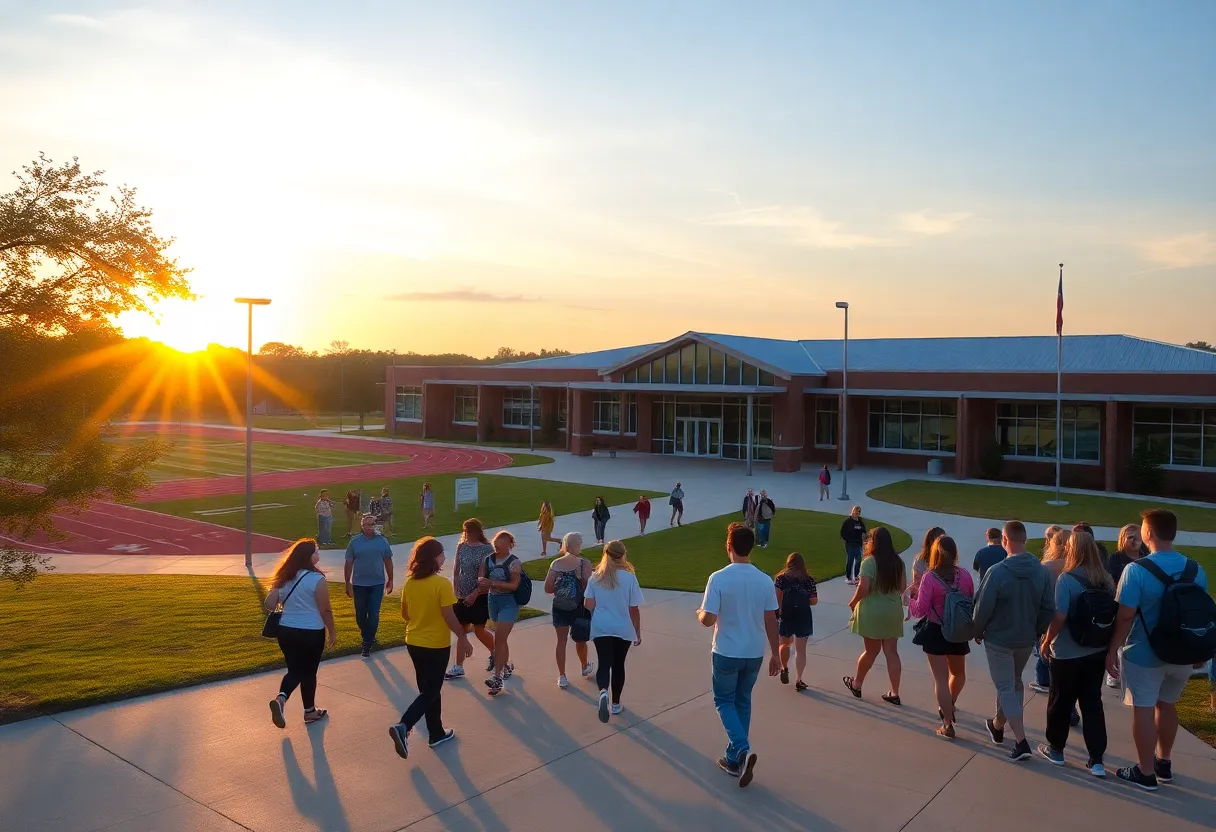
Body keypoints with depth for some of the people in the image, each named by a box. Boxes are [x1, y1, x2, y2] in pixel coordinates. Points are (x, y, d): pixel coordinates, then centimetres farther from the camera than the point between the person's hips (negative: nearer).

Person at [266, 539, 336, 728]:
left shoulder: (284, 577, 1)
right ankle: (310, 711, 27)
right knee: (308, 672, 13)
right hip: (311, 633, -4)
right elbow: (325, 610, -12)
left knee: (294, 670, 17)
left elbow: (269, 605, -1)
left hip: (286, 631, 4)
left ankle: (281, 698, -8)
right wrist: (332, 632, 1)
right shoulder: (317, 579, -15)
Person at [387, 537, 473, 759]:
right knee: (431, 691, 5)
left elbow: (405, 615, 8)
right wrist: (463, 638, -7)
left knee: (428, 688, 19)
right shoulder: (442, 584, -20)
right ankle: (403, 726, -13)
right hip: (437, 645, -6)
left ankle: (436, 733, 28)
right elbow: (449, 617, -19)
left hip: (414, 643, 7)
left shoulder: (409, 583, -1)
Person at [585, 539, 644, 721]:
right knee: (618, 665, 14)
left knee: (604, 664, 1)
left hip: (601, 628, 1)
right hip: (623, 629, -1)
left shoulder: (595, 577, -3)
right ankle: (615, 703, 25)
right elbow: (634, 609, -7)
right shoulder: (629, 578, -10)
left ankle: (603, 692, -28)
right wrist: (638, 632, 4)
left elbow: (588, 605, -2)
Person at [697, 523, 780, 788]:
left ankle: (742, 749, -8)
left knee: (724, 701, 13)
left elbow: (708, 620, -17)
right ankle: (735, 760, 25)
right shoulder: (765, 580, -5)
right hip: (754, 653, 4)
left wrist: (699, 614, 6)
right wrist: (776, 653, 10)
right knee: (742, 702, 19)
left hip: (726, 652, -4)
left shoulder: (718, 578, -17)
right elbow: (771, 621, 0)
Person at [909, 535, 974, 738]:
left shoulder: (930, 577, -18)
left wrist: (913, 598, 2)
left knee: (941, 678, 6)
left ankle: (948, 725, 8)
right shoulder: (965, 575, -8)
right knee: (958, 673, 28)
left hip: (935, 632, -3)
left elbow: (920, 610, -16)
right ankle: (948, 707, 45)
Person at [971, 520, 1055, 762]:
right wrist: (1038, 632, 13)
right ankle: (997, 726, 40)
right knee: (1013, 682, 23)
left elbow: (983, 607, -18)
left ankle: (1021, 742, -4)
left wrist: (977, 631, -1)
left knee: (1006, 688, 3)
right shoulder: (1042, 571, -7)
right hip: (1026, 639, 6)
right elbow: (1049, 608, -1)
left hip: (999, 639, -6)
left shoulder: (997, 572, -23)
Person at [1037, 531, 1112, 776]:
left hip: (1067, 653, -5)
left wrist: (1046, 642, -6)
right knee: (1093, 702, 11)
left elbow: (1059, 617, -19)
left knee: (1060, 701, 11)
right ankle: (1097, 761, 11)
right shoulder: (1106, 580, 0)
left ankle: (1056, 749, 25)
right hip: (1098, 651, 5)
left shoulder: (1067, 579, -17)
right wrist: (1105, 640, 19)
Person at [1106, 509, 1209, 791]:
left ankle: (1145, 773, 15)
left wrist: (1113, 650, -8)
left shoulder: (1137, 570, -19)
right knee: (1167, 705, 22)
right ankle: (1163, 763, 36)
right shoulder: (1196, 570, -1)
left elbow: (1125, 617, -19)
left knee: (1144, 709, 5)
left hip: (1144, 653, -6)